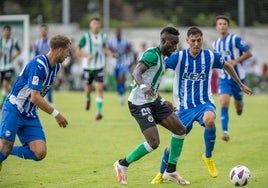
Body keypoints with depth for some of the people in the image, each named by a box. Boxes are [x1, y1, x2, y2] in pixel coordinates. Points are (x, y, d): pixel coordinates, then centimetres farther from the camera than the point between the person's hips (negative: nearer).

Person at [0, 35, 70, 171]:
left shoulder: (56, 66, 6)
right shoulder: (38, 65, -22)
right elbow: (35, 98, -25)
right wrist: (55, 114, -20)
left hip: (30, 115, 8)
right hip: (14, 110, -8)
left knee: (40, 153, -9)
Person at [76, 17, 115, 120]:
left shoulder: (103, 36, 2)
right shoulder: (86, 36, -9)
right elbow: (78, 51, -7)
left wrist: (111, 54, 2)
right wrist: (87, 55, -24)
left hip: (99, 66, 1)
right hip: (88, 66, -1)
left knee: (99, 88, -12)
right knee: (88, 86, 15)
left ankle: (99, 111, -13)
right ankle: (88, 98, 51)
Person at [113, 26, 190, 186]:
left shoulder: (162, 58, 15)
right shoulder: (153, 54, -15)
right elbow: (136, 72, -32)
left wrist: (163, 101, 26)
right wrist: (143, 86, -51)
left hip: (153, 101, 10)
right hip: (140, 103, -10)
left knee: (180, 129, 1)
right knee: (154, 142, -17)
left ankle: (170, 171, 11)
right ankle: (122, 164, 6)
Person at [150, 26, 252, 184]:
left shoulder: (211, 56, -4)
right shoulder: (178, 57, -9)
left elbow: (227, 66, 16)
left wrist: (241, 85, 25)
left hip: (204, 103, -1)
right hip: (185, 106, 1)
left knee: (209, 120, -36)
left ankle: (208, 157, -11)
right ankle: (161, 174, 30)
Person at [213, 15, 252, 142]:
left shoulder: (235, 39, -10)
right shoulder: (215, 44, 8)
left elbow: (248, 53, -9)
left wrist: (235, 61, -20)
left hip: (237, 76, -3)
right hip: (224, 78, 3)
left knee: (238, 105, 11)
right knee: (224, 103, -16)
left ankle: (240, 104, 51)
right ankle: (225, 132, -16)